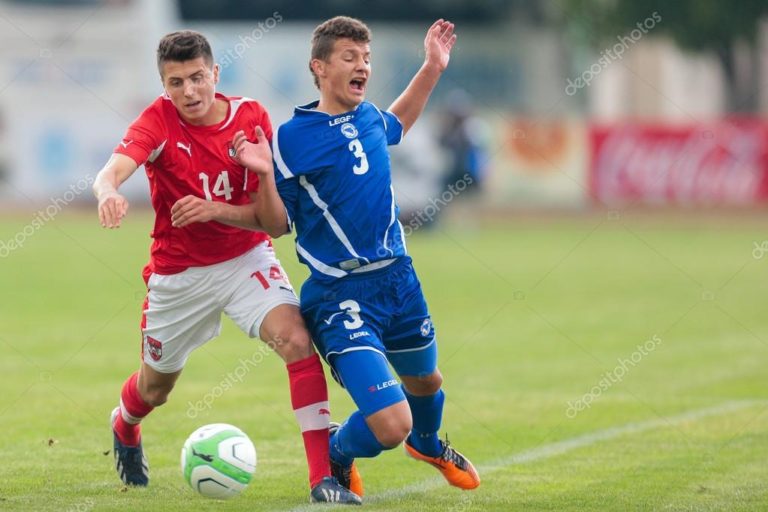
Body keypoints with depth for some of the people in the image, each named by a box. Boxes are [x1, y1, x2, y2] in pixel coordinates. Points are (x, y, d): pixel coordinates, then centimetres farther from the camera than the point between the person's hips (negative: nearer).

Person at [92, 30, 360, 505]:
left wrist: (214, 210, -30)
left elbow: (268, 216, -11)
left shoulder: (252, 118, -11)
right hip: (178, 272, 0)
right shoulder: (159, 120, -16)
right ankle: (125, 429, 57)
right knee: (156, 385, 18)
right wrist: (109, 193, -59)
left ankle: (323, 475, -26)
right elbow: (112, 171, -35)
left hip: (246, 260, 0)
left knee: (296, 339, -26)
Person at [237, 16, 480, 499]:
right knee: (391, 425, -18)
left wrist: (433, 68, 23)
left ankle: (429, 444, 66)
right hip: (341, 294, -7)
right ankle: (336, 455, 18)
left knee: (425, 381, 30)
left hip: (397, 277, 7)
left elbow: (397, 124, 31)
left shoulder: (369, 117, 5)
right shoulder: (292, 138, -14)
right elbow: (277, 222, -7)